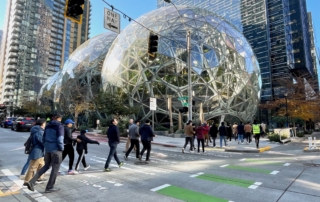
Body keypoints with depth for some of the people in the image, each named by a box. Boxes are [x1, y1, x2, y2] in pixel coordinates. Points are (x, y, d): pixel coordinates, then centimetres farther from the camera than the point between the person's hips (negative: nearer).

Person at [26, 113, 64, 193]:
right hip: (56, 150, -7)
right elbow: (60, 140, -21)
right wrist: (62, 148, -7)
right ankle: (49, 187, 17)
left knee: (46, 166, 21)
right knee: (55, 169, 7)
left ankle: (32, 182, 12)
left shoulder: (48, 126, 8)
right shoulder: (60, 126, -15)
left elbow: (44, 139, 12)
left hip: (48, 149, 7)